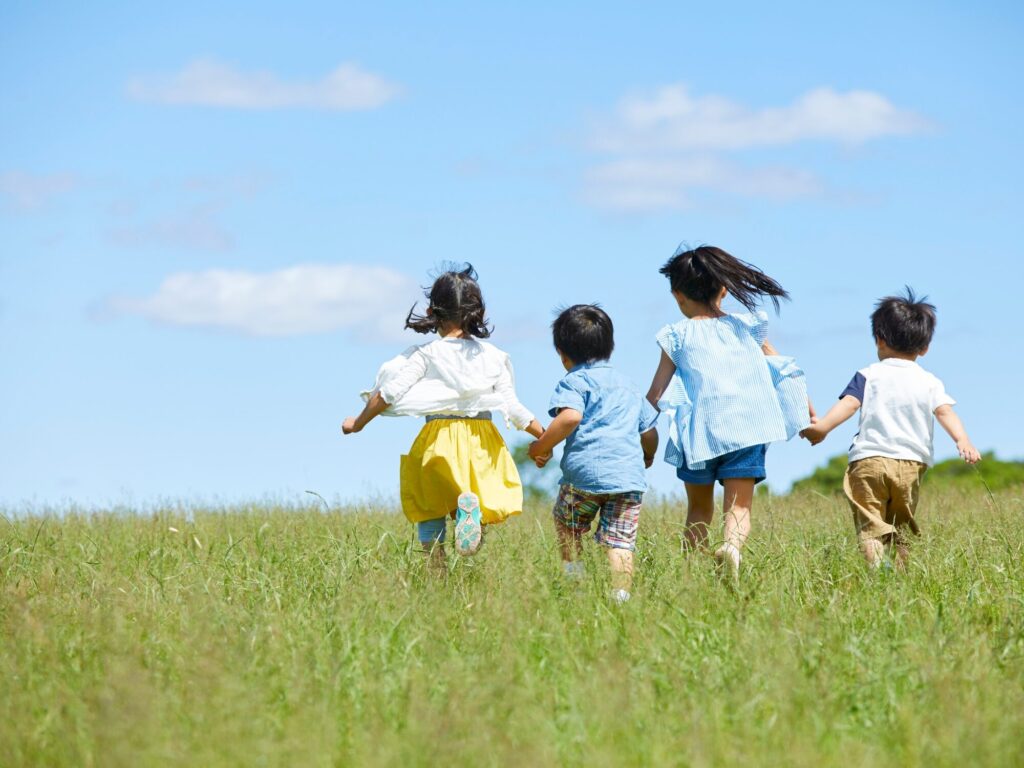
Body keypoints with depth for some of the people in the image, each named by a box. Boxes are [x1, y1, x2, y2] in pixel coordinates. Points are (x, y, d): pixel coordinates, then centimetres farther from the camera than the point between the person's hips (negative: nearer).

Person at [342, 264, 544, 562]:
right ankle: (472, 504, -27)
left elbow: (389, 393, -5)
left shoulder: (425, 355, -1)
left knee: (429, 511, 17)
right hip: (482, 441, 1)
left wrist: (358, 423, 9)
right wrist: (545, 436, 18)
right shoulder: (493, 356, 6)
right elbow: (512, 406, 5)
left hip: (439, 440, -1)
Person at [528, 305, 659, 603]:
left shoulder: (574, 382, 3)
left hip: (585, 473, -4)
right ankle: (621, 595, -16)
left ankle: (574, 574, 10)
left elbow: (570, 416, -17)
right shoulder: (628, 386, 24)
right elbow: (649, 432, 27)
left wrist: (542, 446, -5)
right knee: (620, 542, -2)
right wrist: (647, 456, 48)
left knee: (567, 523, 20)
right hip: (630, 476, 4)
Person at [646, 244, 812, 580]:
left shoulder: (677, 337, 6)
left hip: (699, 432, -1)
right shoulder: (747, 327, 13)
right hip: (747, 426, 1)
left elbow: (656, 395, 5)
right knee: (739, 505, -4)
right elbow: (783, 370, 17)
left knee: (699, 508, 17)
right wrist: (808, 414, 26)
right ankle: (732, 546, -33)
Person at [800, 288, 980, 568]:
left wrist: (823, 426, -16)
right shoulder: (930, 383, 13)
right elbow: (945, 411, -2)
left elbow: (849, 403, -6)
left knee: (870, 525, -8)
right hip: (910, 463, 2)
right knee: (901, 528, 14)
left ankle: (875, 564, -33)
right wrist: (963, 441, -14)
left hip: (868, 459, -2)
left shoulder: (869, 375, 9)